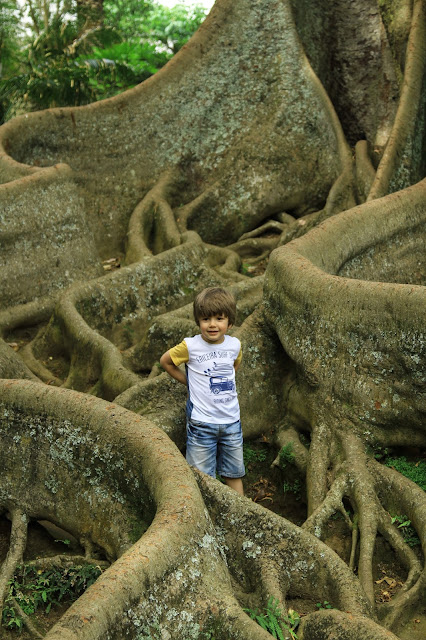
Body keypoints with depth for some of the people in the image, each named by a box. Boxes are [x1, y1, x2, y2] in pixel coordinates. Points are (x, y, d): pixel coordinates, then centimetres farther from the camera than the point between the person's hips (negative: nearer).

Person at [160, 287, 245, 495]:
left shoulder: (235, 344, -1)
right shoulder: (190, 346, -12)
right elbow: (165, 361, 5)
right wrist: (188, 381, 2)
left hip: (231, 421, 4)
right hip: (201, 423, -3)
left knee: (234, 474, 14)